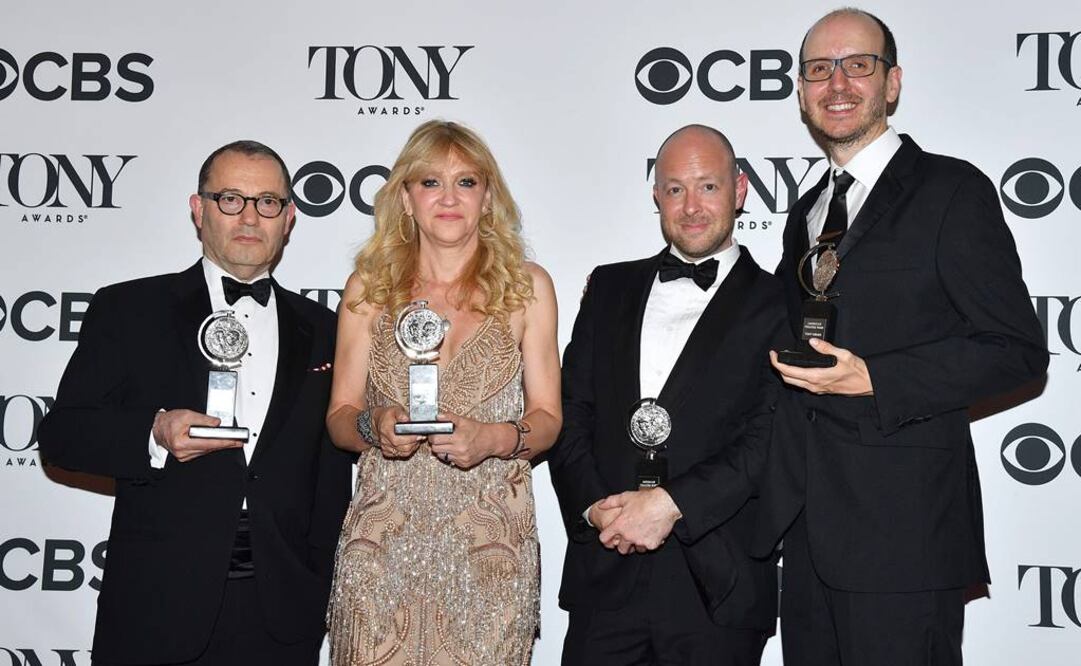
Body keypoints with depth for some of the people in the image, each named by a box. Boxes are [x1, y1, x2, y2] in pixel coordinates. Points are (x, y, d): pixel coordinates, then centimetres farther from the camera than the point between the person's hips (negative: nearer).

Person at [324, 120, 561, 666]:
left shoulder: (527, 286, 4)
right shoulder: (368, 287, 6)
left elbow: (547, 417, 6)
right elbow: (339, 415, 9)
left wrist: (493, 438, -14)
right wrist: (373, 427, -12)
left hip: (490, 540, 0)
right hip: (383, 540, 1)